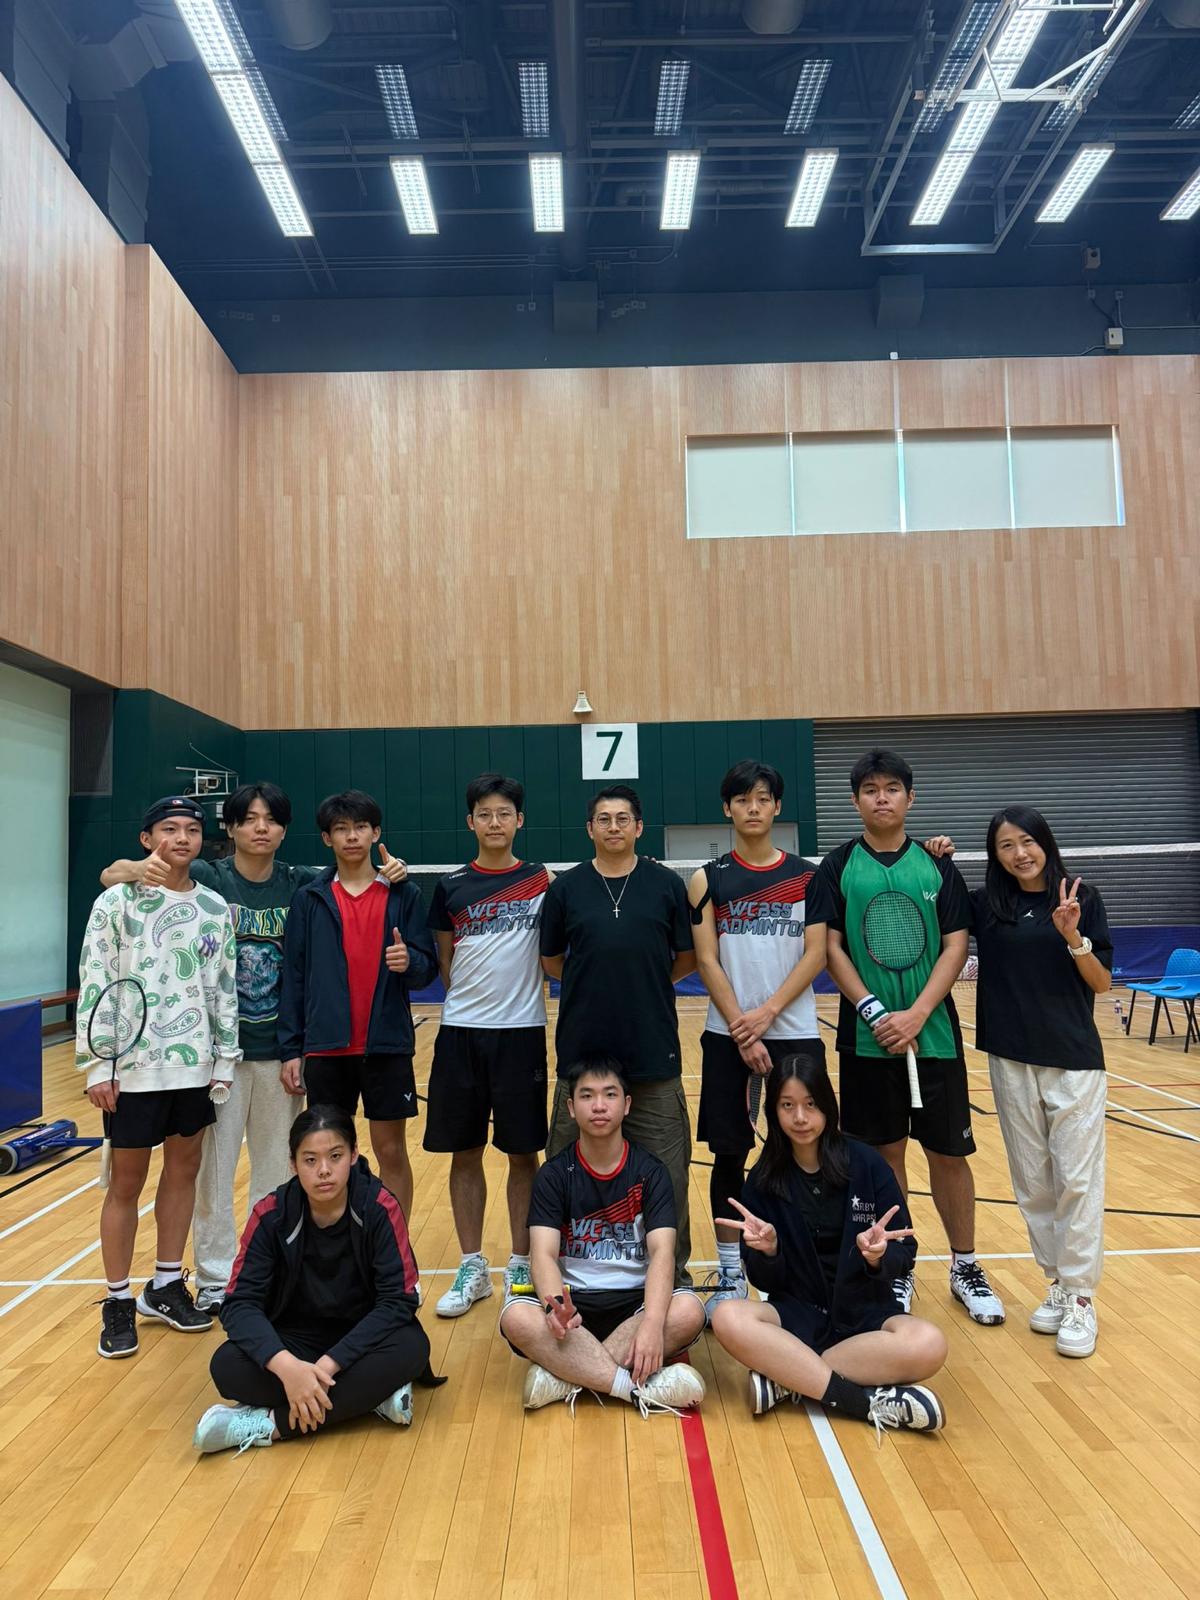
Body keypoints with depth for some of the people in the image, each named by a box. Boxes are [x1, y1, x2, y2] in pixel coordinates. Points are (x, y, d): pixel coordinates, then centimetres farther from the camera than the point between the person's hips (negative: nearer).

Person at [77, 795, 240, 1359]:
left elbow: (225, 990, 8)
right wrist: (95, 1067, -10)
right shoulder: (117, 901, -6)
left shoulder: (215, 908, 4)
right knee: (127, 1182, 6)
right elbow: (93, 988, -6)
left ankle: (166, 1286, 29)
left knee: (184, 1170, 13)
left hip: (195, 1067, 4)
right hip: (132, 1069, -4)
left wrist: (224, 1062, 5)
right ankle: (118, 1301, 22)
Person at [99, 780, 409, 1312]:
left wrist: (389, 872, -14)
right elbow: (108, 875, -7)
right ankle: (215, 1279, 22)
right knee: (213, 1167, 5)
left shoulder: (301, 884, 0)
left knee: (277, 1167, 13)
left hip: (279, 1049, 2)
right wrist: (137, 869, -31)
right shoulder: (206, 878, -5)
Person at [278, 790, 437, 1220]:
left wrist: (410, 962, -23)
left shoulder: (404, 896, 1)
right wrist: (291, 1050, -1)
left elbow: (428, 969, 0)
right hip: (325, 1049, 1)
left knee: (392, 1152, 6)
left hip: (387, 1046, -1)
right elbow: (293, 979, 3)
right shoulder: (309, 901, 3)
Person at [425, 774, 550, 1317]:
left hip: (522, 1031, -2)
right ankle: (472, 1269, 24)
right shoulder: (451, 886, 5)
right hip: (461, 1031, 2)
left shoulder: (542, 882, 0)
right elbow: (443, 962, 11)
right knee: (464, 1152, 9)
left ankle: (521, 1266, 22)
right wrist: (472, 996, 1)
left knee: (523, 1152, 6)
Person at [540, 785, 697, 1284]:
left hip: (654, 1047, 0)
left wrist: (644, 982, 4)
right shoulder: (565, 888, 2)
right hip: (582, 1046, 1)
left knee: (666, 1164, 7)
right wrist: (596, 984, 7)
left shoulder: (667, 885, 1)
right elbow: (551, 961, 10)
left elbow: (687, 959, 8)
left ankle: (672, 1267, 25)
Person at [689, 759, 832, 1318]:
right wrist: (741, 1031, -11)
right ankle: (730, 1274, 20)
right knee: (729, 1154, 6)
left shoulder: (806, 877, 4)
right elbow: (707, 961, -3)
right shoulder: (709, 880, 3)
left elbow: (815, 955, -3)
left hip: (794, 1032, 0)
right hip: (727, 1036, 0)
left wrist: (766, 1013, -14)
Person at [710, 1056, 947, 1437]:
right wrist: (767, 1250, -24)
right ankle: (868, 1402, -27)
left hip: (865, 1313, 0)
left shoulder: (867, 1165, -6)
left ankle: (787, 1379, -21)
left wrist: (879, 1257, -27)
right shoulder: (763, 1180, -2)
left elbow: (904, 1256, -4)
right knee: (728, 1318, -31)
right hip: (798, 1314, 1)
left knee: (927, 1344, -33)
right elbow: (765, 1281, -1)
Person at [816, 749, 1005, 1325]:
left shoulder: (936, 864, 3)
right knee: (884, 1152, 8)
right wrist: (874, 1013, -14)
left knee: (948, 1152, 8)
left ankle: (965, 1267, 26)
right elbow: (831, 949, -3)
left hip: (934, 1034, 1)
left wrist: (916, 1015, -13)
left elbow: (955, 946, -1)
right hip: (867, 1037, -1)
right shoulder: (838, 867, 0)